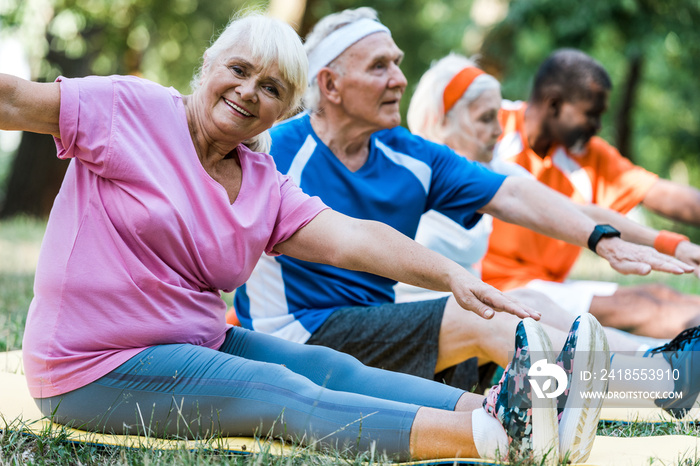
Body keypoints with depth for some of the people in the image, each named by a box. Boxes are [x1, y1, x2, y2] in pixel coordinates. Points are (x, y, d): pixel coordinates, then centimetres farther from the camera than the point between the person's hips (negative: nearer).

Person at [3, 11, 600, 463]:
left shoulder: (266, 188, 7)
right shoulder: (130, 110, -7)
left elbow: (353, 238, -5)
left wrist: (450, 274, -19)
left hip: (199, 343, 7)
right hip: (97, 370, -7)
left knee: (330, 368, -15)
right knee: (287, 397, -24)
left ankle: (502, 407, -30)